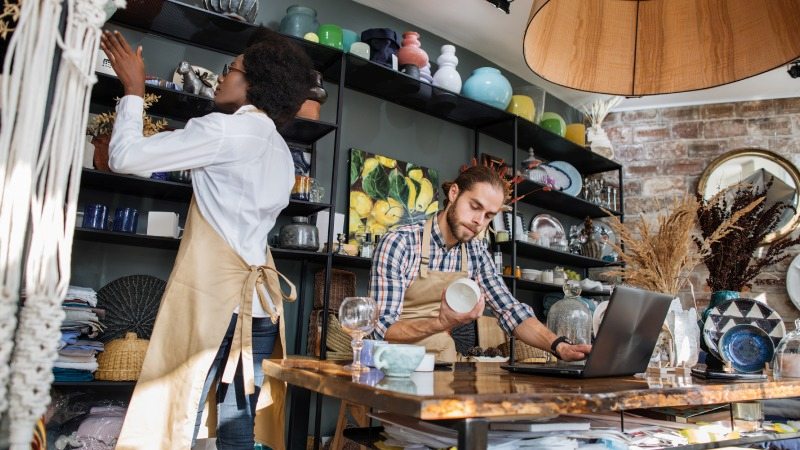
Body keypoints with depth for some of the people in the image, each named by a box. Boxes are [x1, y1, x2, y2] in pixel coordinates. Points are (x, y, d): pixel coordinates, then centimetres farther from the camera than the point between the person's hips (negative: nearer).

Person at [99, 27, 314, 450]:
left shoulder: (226, 130, -8)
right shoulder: (279, 152, 18)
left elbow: (125, 155, -7)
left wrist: (133, 89, 8)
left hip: (217, 300, -8)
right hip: (256, 304, 9)